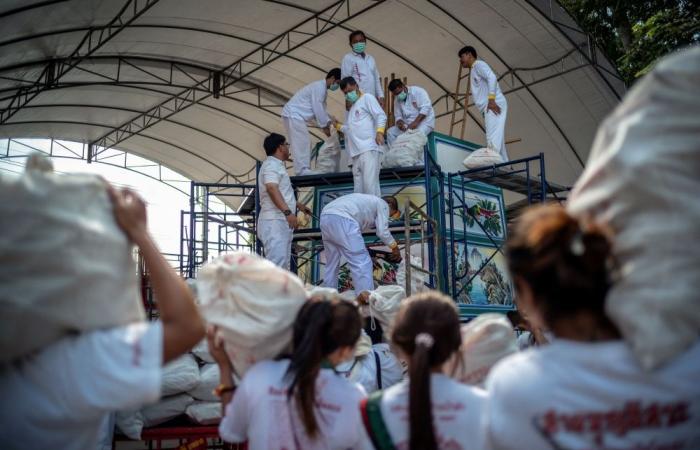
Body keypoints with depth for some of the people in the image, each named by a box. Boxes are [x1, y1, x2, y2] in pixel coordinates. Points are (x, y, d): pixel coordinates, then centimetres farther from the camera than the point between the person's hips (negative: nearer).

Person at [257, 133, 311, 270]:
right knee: (276, 263, -18)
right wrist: (287, 211, -32)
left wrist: (298, 205, 44)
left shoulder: (277, 165, 25)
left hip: (281, 222, 10)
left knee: (283, 264, 9)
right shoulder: (271, 164, -7)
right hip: (274, 221, -10)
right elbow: (271, 188, -23)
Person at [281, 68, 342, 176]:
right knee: (301, 143, -15)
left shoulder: (322, 88, 18)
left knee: (304, 143, 8)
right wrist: (324, 126, -10)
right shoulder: (319, 86, -14)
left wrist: (329, 122, 6)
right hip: (293, 115, -11)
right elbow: (317, 108, -17)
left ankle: (304, 171, 7)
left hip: (295, 115, 11)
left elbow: (321, 109, 21)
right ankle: (302, 170, -18)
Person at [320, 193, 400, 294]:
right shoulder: (382, 204, 18)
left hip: (325, 217, 9)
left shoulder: (367, 201, 40)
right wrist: (395, 247, 23)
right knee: (362, 263, -4)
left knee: (331, 265, 19)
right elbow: (382, 231, 8)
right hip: (342, 219, -9)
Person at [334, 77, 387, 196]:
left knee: (370, 183, -17)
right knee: (359, 186, 5)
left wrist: (379, 132, -20)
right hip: (356, 151, 8)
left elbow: (381, 116, -6)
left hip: (368, 148, -8)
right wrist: (338, 126, 27)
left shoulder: (367, 98, 7)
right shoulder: (353, 108, 32)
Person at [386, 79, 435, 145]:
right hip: (408, 124, 6)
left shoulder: (417, 91, -10)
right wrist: (400, 122, -18)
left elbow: (426, 107, -20)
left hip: (424, 122, -6)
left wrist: (416, 122, -31)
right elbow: (398, 116, 7)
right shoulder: (397, 100, 8)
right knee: (390, 132, -12)